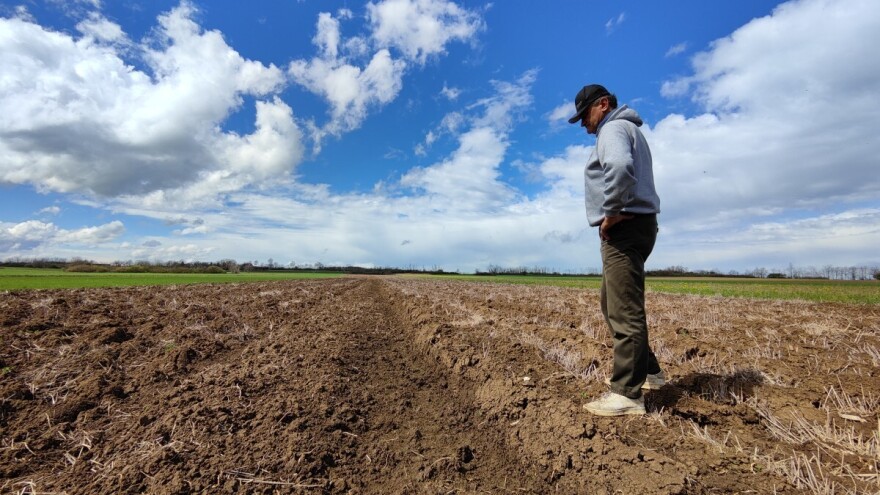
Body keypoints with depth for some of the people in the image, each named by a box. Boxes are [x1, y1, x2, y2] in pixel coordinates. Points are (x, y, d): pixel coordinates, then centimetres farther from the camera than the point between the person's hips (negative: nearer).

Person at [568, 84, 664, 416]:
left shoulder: (614, 128, -6)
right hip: (636, 226, 11)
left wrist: (611, 212, -19)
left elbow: (620, 167, -29)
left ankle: (627, 394, -5)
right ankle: (647, 371, 26)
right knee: (612, 303, 17)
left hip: (624, 227, -11)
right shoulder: (629, 130, 27)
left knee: (624, 310, -10)